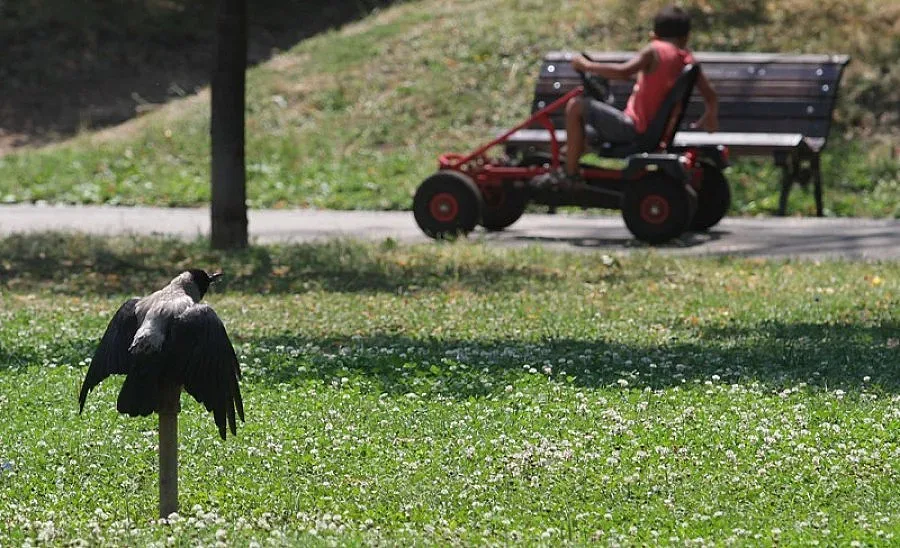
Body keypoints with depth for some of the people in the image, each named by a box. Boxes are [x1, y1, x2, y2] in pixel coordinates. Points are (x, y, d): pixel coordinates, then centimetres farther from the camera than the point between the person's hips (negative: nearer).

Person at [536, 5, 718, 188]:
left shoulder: (655, 51, -13)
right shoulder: (687, 60, 4)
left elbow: (623, 72, -26)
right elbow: (710, 95, 8)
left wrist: (588, 66, -15)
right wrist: (710, 119, 29)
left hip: (635, 130, -8)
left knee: (575, 106, -8)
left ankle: (570, 172, -8)